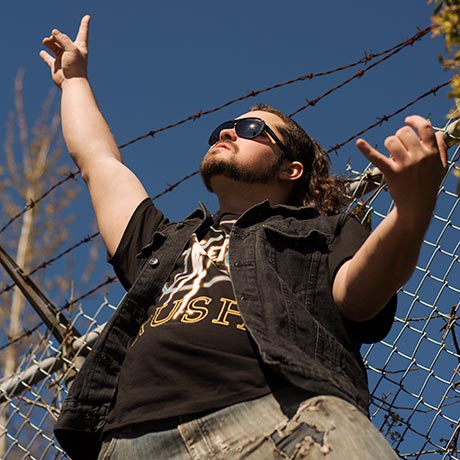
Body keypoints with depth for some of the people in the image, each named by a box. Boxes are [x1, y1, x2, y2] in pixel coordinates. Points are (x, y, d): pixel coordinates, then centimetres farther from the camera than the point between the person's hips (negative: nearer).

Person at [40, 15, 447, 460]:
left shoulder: (325, 231, 26)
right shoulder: (163, 243, 37)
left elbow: (359, 293, 4)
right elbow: (98, 159, 49)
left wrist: (412, 212, -15)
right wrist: (74, 78, 63)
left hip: (289, 418, -3)